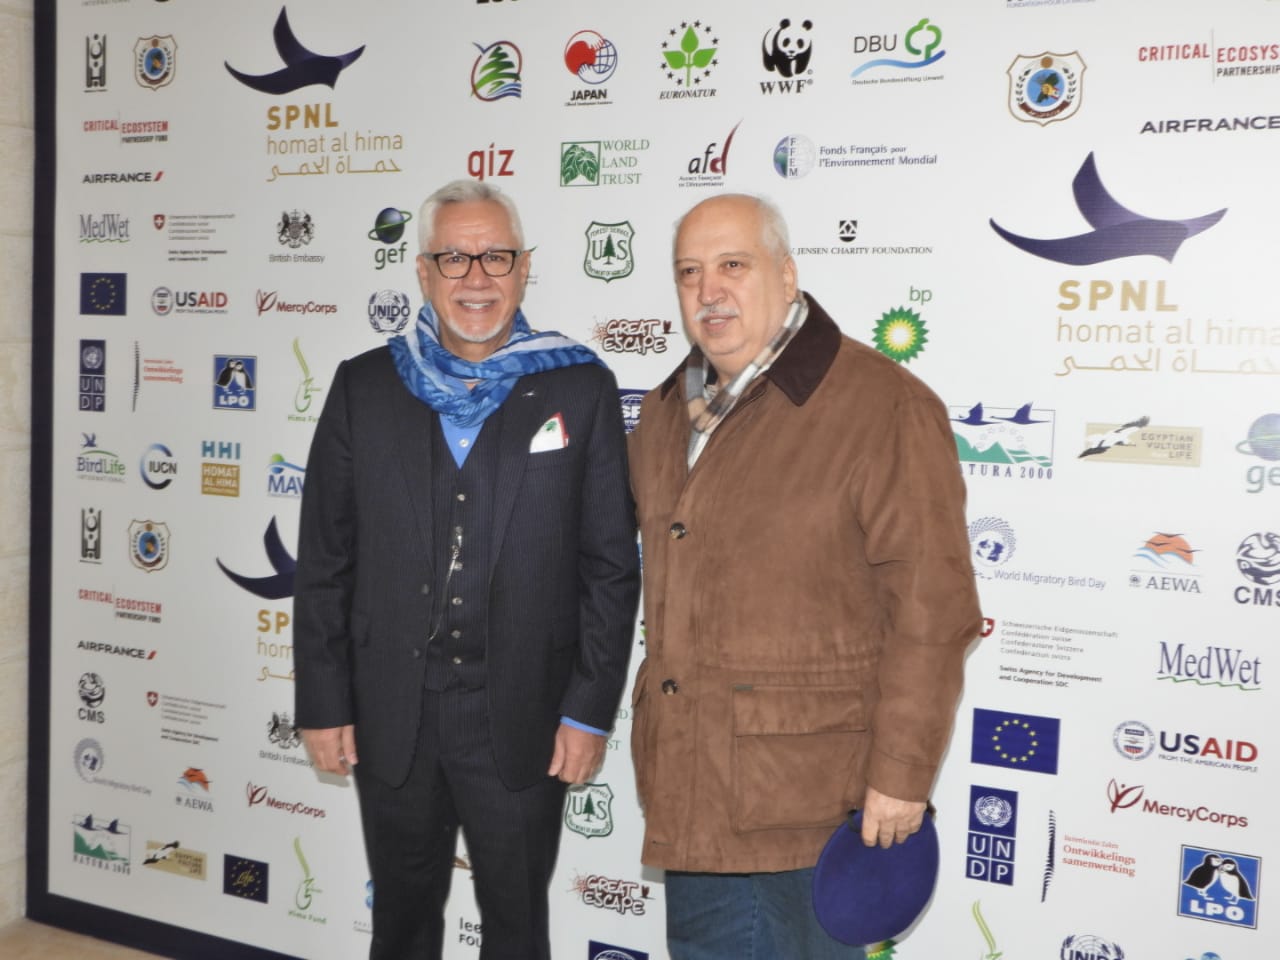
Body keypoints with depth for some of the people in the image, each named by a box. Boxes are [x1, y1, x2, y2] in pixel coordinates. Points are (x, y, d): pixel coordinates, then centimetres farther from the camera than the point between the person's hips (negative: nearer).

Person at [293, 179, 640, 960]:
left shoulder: (580, 389, -3)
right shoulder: (365, 386, 2)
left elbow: (612, 565, -3)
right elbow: (324, 560, 4)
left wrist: (591, 711, -6)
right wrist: (324, 705, 1)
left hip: (522, 718, -2)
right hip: (390, 714, 2)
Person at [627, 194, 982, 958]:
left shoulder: (883, 407, -14)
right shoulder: (666, 411, 11)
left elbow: (931, 609, -17)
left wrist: (902, 774, -16)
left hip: (810, 794, -7)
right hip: (690, 787, 7)